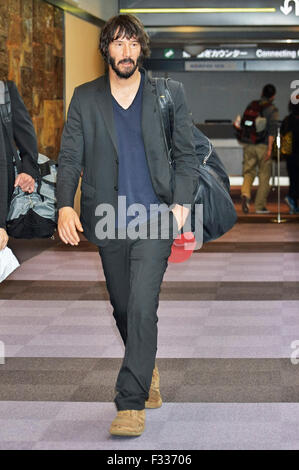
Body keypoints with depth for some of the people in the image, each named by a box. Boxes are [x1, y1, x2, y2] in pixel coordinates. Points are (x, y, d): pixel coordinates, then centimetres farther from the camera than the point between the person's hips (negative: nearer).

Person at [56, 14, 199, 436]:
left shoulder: (170, 94, 5)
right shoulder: (84, 98, 7)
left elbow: (186, 155, 7)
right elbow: (70, 157, 4)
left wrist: (182, 200, -9)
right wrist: (65, 206, -12)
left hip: (155, 216, -2)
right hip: (107, 222, 3)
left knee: (142, 307, -14)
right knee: (123, 308, 13)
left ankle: (131, 404, -12)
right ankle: (147, 371, 39)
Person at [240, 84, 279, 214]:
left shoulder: (252, 106, 10)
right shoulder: (272, 109, -5)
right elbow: (272, 128, -15)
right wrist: (270, 148, -17)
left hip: (249, 145, 4)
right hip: (263, 145, -4)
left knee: (248, 172, 9)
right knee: (264, 176, 6)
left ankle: (245, 194, -20)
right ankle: (260, 206, 8)